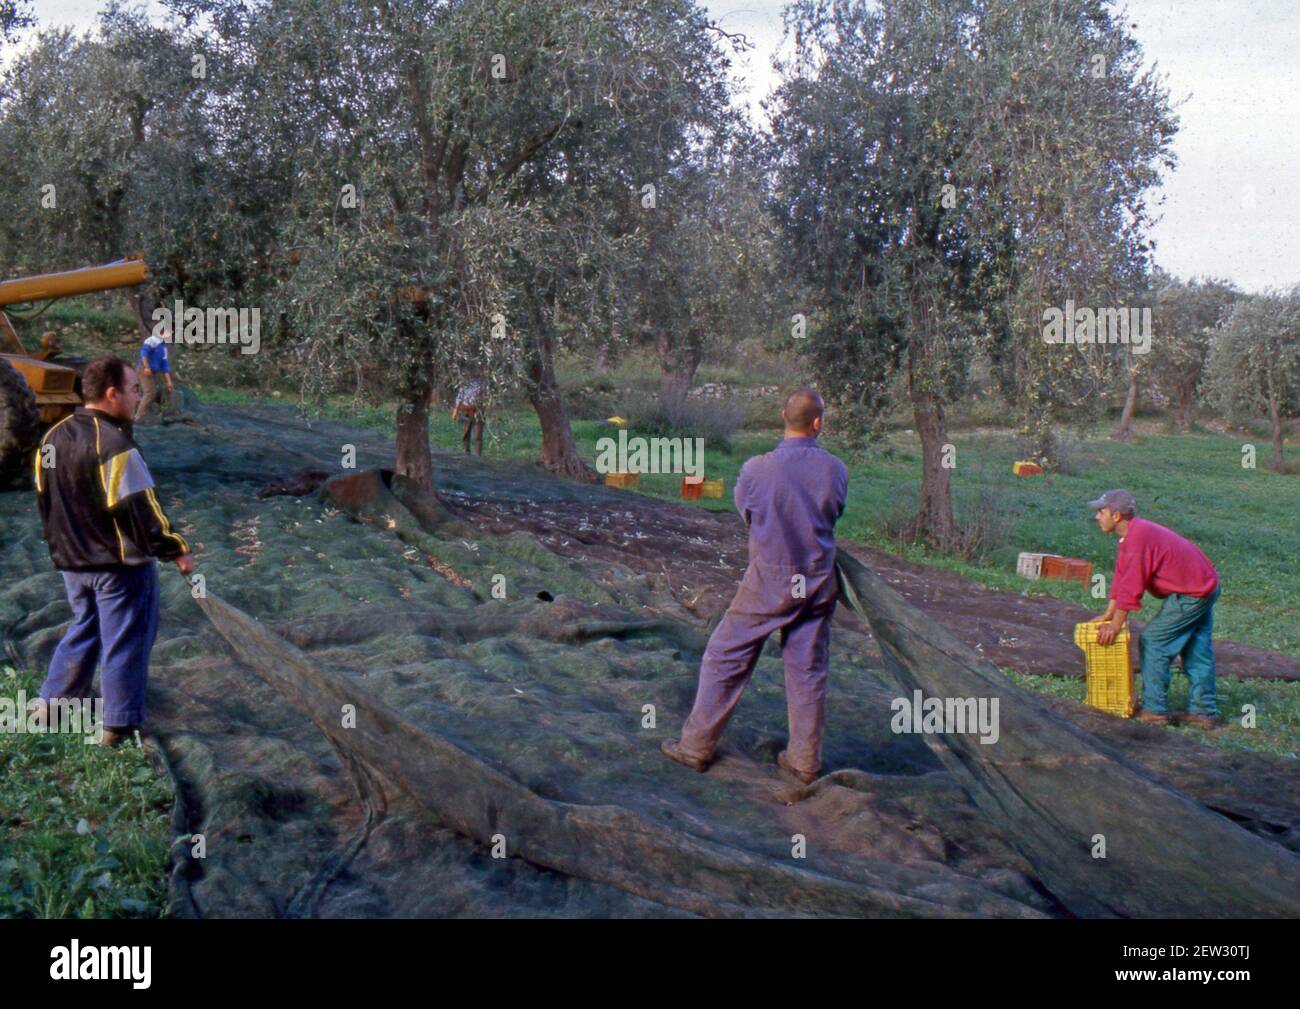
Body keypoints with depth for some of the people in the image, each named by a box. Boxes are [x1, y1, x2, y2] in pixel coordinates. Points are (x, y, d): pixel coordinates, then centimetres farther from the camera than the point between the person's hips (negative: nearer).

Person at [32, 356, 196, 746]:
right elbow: (141, 508, -22)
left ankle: (50, 702, 31)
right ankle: (119, 723, 11)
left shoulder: (53, 437, 3)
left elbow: (45, 499, 12)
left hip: (74, 563, 8)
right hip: (122, 565, -8)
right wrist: (176, 549, -12)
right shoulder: (114, 444, -23)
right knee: (124, 640, 4)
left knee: (83, 628, 25)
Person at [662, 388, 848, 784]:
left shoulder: (757, 469, -16)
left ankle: (697, 747, 16)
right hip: (819, 581, 3)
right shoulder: (836, 470, -9)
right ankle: (805, 760, 21)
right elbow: (834, 514, 6)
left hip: (769, 579, -3)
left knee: (726, 658, 9)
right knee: (808, 670, 12)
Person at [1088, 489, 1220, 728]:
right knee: (1198, 652, 14)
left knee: (1152, 642, -4)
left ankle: (1154, 710, 1)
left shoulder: (1137, 540, -24)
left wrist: (1115, 625, -13)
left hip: (1189, 596, -10)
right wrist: (1108, 615, 17)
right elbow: (1121, 578, 14)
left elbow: (1131, 589, -22)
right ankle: (1203, 712, 20)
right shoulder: (1136, 532, 9)